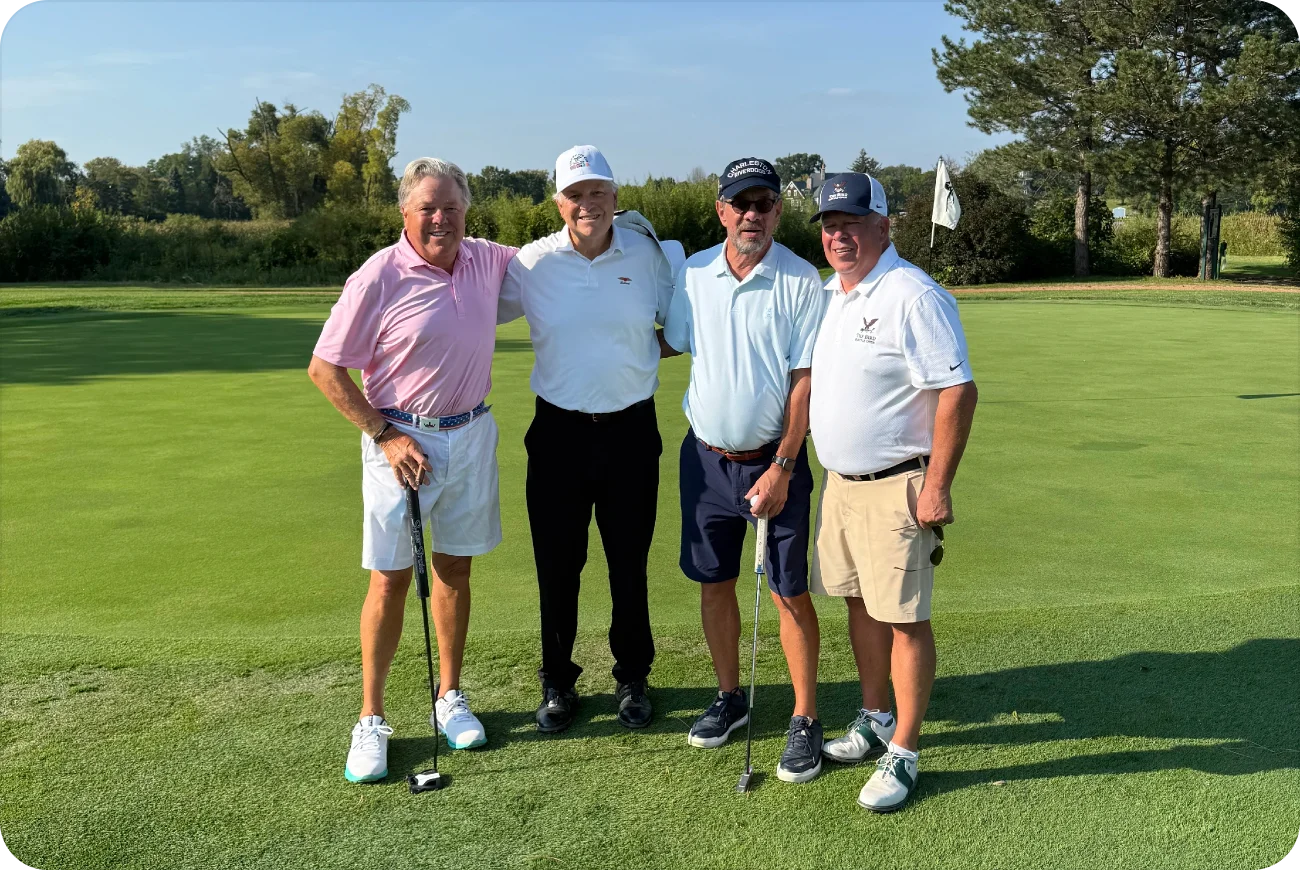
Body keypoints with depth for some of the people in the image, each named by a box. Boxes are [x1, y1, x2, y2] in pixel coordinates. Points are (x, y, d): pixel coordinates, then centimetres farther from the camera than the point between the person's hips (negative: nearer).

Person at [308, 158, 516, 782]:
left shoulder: (487, 260, 2)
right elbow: (324, 368, -9)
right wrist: (385, 436, -13)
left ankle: (449, 697, 27)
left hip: (472, 435, 5)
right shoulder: (379, 278, -13)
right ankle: (370, 719, 14)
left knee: (456, 568, 12)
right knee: (390, 578, 0)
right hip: (402, 440, -4)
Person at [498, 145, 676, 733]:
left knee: (629, 564, 10)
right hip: (560, 431, 0)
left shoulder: (645, 255, 0)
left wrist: (649, 349, -2)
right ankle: (557, 682, 26)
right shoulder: (533, 262, -2)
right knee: (557, 564, 7)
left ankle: (633, 678, 30)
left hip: (631, 428, 0)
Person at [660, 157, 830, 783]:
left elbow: (804, 379, -10)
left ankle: (805, 720, 15)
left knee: (790, 591, 1)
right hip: (705, 456, 4)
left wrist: (781, 468, -14)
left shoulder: (800, 281, -9)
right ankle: (730, 698, 31)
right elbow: (670, 344, 16)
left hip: (774, 459, -3)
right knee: (713, 582, 12)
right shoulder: (692, 274, 1)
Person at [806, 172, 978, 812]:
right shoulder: (829, 293, 11)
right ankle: (873, 721, 33)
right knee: (860, 603, 17)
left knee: (904, 617, 0)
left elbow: (958, 392, -19)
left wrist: (937, 486, -20)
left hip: (895, 487, -8)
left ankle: (902, 753, 12)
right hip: (839, 481, 8)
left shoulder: (913, 297, -16)